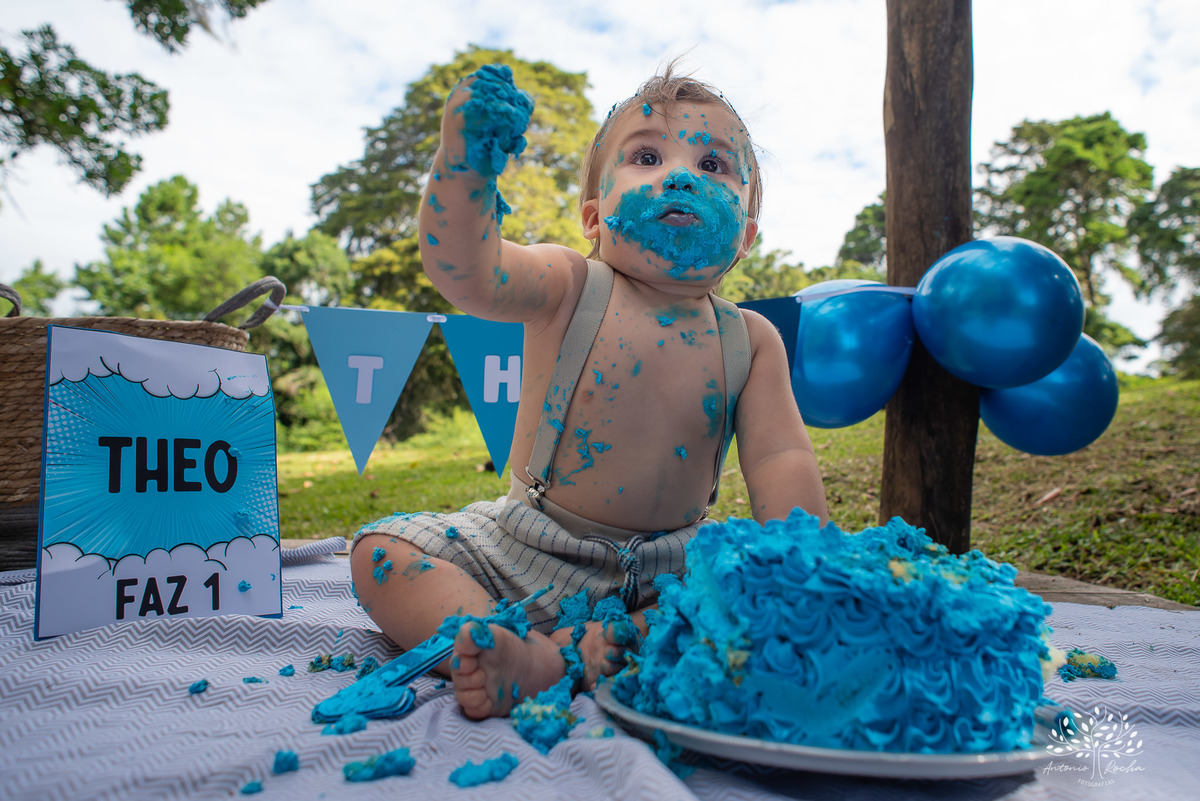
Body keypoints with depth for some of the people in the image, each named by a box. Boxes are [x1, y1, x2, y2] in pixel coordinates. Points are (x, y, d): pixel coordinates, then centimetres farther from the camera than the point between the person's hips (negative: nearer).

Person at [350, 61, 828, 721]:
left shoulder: (750, 341, -3)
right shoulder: (567, 289, -9)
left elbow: (780, 461, -6)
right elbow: (464, 272, -27)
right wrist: (463, 164, -45)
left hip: (666, 571, 1)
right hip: (522, 554, 0)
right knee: (383, 553, -14)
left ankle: (612, 646, -26)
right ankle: (525, 652, -30)